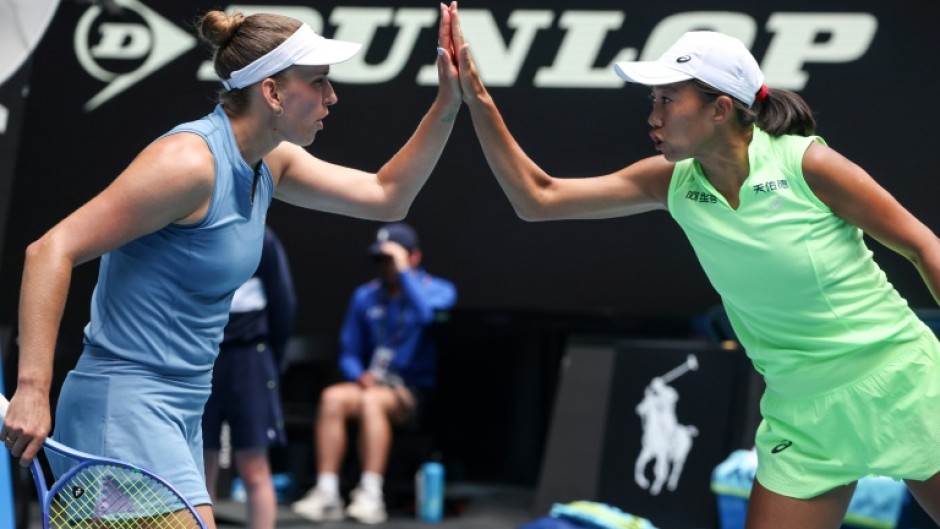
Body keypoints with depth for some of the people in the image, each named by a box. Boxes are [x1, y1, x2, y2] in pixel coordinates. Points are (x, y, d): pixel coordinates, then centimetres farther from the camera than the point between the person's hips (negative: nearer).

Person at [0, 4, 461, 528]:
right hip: (125, 407, -10)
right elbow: (52, 249, -21)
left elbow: (386, 196, 19)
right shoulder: (190, 160, -19)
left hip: (183, 412, 10)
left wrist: (448, 106, 7)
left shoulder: (271, 162, 9)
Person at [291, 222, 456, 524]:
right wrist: (359, 375, -3)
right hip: (373, 383, 4)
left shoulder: (438, 290, 3)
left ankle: (371, 496, -36)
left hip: (416, 391, -4)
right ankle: (326, 494, -30)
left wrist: (404, 271, -16)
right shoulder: (365, 296, 16)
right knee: (332, 397, -27)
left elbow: (427, 315, -23)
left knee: (371, 400, -34)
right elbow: (349, 353, 18)